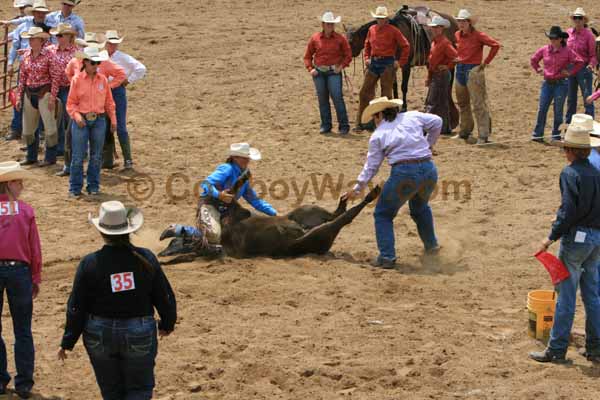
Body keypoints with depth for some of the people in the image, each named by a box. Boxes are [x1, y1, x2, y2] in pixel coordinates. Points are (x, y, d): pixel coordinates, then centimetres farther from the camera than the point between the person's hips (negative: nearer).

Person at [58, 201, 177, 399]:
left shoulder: (89, 264, -12)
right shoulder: (146, 258, -9)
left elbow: (76, 308, -7)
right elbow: (165, 297, 0)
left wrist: (67, 343, 4)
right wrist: (167, 323, 19)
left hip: (100, 337, 0)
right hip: (139, 335, 0)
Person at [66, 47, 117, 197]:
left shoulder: (103, 79, 6)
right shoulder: (77, 79, -2)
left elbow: (109, 101, 13)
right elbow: (71, 103, 0)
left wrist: (113, 119, 8)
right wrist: (77, 116, -16)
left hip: (99, 120, 3)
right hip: (81, 120, -3)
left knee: (96, 156, 8)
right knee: (78, 156, -3)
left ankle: (93, 186, 18)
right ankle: (75, 188, 6)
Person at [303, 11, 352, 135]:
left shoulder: (340, 39, 0)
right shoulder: (315, 38, 4)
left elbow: (348, 55, 5)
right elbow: (307, 56, 12)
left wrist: (341, 66, -9)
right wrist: (310, 69, -1)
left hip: (334, 72, -2)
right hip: (319, 72, 3)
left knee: (337, 97, -10)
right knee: (322, 99, 8)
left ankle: (344, 126, -5)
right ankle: (325, 125, 17)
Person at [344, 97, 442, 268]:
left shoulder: (378, 135, 8)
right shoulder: (412, 116, 14)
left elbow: (371, 166, 8)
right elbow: (437, 122, 15)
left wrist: (358, 188, 18)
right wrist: (428, 145, 25)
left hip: (404, 174, -4)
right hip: (429, 170, 4)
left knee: (383, 214, 13)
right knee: (420, 207, 34)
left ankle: (387, 257, 2)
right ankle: (431, 245, 41)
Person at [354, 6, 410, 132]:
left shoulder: (393, 31, -7)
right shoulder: (372, 30, 8)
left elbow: (406, 46, -4)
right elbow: (367, 45, 22)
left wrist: (400, 62, -7)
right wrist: (366, 58, 8)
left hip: (387, 64, -5)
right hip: (373, 63, 5)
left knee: (386, 94, 1)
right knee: (365, 92, 3)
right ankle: (360, 123, 9)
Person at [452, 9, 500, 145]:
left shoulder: (478, 35, -12)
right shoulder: (457, 35, 7)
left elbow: (495, 45, -17)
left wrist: (486, 62, -13)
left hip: (473, 71, -7)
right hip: (460, 70, 7)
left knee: (478, 104, -7)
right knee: (462, 103, 17)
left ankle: (483, 136, -6)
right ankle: (464, 132, 31)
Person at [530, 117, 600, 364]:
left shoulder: (571, 173, -13)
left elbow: (568, 211, -20)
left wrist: (552, 237, -13)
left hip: (576, 238, -7)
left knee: (566, 295, -1)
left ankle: (557, 350, 3)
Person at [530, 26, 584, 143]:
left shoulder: (567, 51, -7)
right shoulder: (544, 50, 2)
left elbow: (580, 62, -3)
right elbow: (534, 60, 19)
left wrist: (570, 72, -6)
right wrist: (538, 70, 9)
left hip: (561, 84, -3)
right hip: (547, 83, 3)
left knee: (558, 110, 3)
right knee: (542, 109, 0)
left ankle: (556, 136, 12)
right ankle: (537, 135, 6)